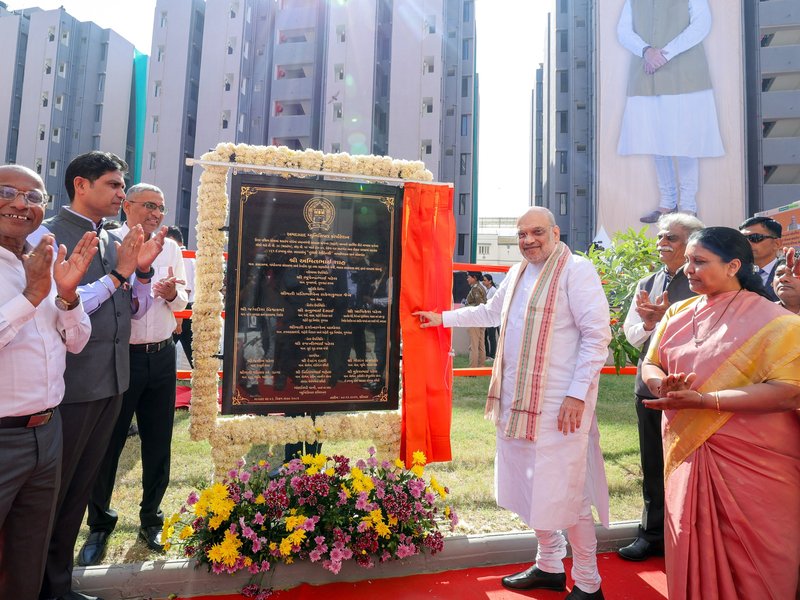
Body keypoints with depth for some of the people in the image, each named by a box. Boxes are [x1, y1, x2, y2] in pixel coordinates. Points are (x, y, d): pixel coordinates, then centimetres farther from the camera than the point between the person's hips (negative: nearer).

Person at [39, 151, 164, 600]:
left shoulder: (115, 242, 10)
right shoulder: (48, 236, -10)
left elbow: (136, 309, 12)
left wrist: (142, 270, -4)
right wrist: (117, 274, -19)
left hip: (111, 382, 7)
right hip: (70, 386, -7)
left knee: (80, 488, 20)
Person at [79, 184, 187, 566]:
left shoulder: (172, 249, 10)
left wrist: (172, 294, -9)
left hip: (162, 355, 4)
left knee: (158, 441, 11)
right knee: (108, 442, 7)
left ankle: (151, 519, 28)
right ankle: (99, 524, 27)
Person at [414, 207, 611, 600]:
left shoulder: (576, 270, -9)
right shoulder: (517, 273, 14)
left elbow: (597, 335, -12)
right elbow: (491, 312, 30)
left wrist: (578, 394, -17)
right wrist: (443, 318, 32)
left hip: (559, 404, -7)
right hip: (517, 399, 8)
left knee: (565, 494, 0)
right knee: (530, 489, 17)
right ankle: (549, 566, 36)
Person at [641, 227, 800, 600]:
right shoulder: (678, 313, 7)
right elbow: (650, 365, 9)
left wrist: (703, 399, -25)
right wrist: (662, 384, -15)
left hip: (751, 467, -4)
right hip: (687, 454, 5)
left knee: (748, 568, 10)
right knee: (692, 556, 16)